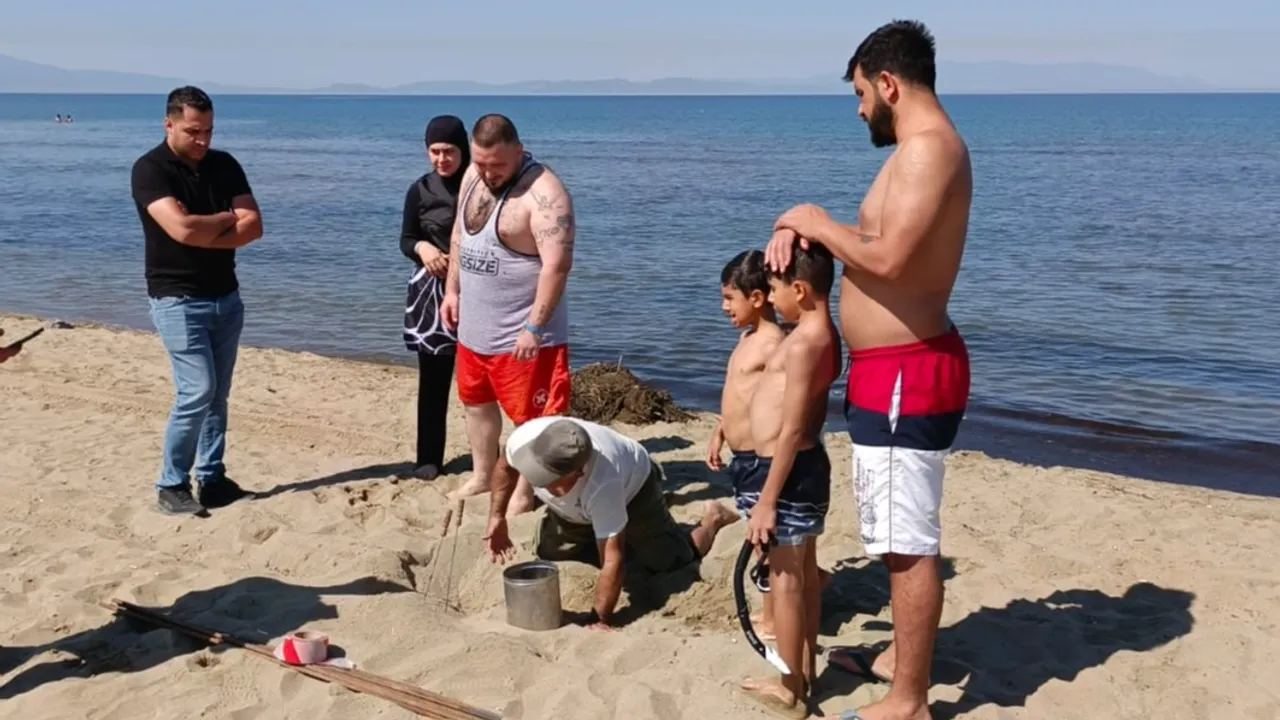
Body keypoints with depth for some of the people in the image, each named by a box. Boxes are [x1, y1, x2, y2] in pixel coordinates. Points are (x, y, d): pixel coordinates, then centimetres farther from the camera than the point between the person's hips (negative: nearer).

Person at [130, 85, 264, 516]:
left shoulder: (225, 166, 6)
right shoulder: (150, 169, -11)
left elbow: (253, 227, -3)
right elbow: (182, 228, -25)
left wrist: (204, 237, -16)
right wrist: (227, 219, -8)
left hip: (226, 297, 6)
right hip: (178, 300, -6)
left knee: (218, 395, 9)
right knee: (196, 392, -11)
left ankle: (212, 478, 18)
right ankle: (171, 486, 2)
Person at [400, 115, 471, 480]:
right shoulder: (420, 190, 2)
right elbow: (406, 240, 9)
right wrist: (422, 247, -13)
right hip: (432, 290, 1)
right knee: (433, 377, 7)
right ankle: (429, 457, 16)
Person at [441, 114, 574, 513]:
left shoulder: (543, 193, -24)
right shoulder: (473, 176, 3)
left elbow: (557, 264, -28)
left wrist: (534, 327, -29)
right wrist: (452, 290, 13)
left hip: (521, 333, -8)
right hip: (473, 326, 9)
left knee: (529, 414, 1)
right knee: (476, 401, 22)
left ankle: (523, 494, 14)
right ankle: (482, 475, 39)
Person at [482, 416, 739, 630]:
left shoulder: (602, 484, -50)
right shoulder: (524, 440, -37)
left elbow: (612, 560, -43)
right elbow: (505, 466, -9)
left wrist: (599, 621, -42)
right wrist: (496, 518, -13)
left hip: (633, 487, -5)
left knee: (671, 560, 2)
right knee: (550, 558, 6)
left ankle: (712, 518, 33)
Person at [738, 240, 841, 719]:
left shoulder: (803, 342, -22)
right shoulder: (823, 336, 9)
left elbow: (792, 430, -24)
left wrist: (767, 500, -21)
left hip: (787, 470, -10)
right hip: (805, 465, 10)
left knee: (785, 578, 1)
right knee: (804, 572, 18)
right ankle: (804, 671, 31)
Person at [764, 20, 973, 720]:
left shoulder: (929, 146, -17)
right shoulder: (919, 149, 16)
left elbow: (888, 257, -27)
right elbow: (874, 240, 17)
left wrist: (818, 223, -12)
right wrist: (800, 229, 1)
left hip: (906, 376, -11)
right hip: (896, 372, 11)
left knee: (908, 541, -3)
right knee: (901, 533, 22)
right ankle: (903, 657, 37)